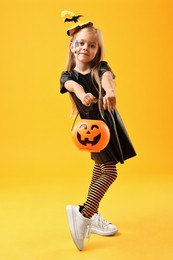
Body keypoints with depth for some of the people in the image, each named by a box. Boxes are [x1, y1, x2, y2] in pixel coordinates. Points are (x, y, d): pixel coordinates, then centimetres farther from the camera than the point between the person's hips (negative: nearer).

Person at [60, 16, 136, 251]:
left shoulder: (101, 67, -5)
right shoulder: (68, 75, -8)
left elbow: (107, 77, -30)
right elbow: (73, 85, -33)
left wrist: (110, 91, -54)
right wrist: (83, 95, -57)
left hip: (110, 124, 4)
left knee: (100, 170, 13)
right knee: (109, 172, -16)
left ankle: (93, 218, 28)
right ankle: (84, 214, -9)